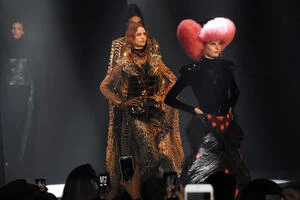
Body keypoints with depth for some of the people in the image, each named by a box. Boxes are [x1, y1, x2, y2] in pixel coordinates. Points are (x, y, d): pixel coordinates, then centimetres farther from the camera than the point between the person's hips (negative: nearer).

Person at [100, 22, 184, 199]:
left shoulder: (154, 60, 8)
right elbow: (104, 86, 5)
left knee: (163, 150, -7)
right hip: (134, 114, -3)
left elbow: (172, 79, 20)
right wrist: (121, 102, -2)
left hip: (155, 112, 3)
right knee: (147, 152, -12)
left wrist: (162, 96, 8)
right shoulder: (124, 63, 1)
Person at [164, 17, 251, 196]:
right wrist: (194, 109, -2)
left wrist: (230, 107, 14)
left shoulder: (225, 67, 9)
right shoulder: (193, 70, -4)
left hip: (227, 125, 5)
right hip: (205, 126, -5)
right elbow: (170, 99, -1)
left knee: (231, 172, 3)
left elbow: (235, 92, 29)